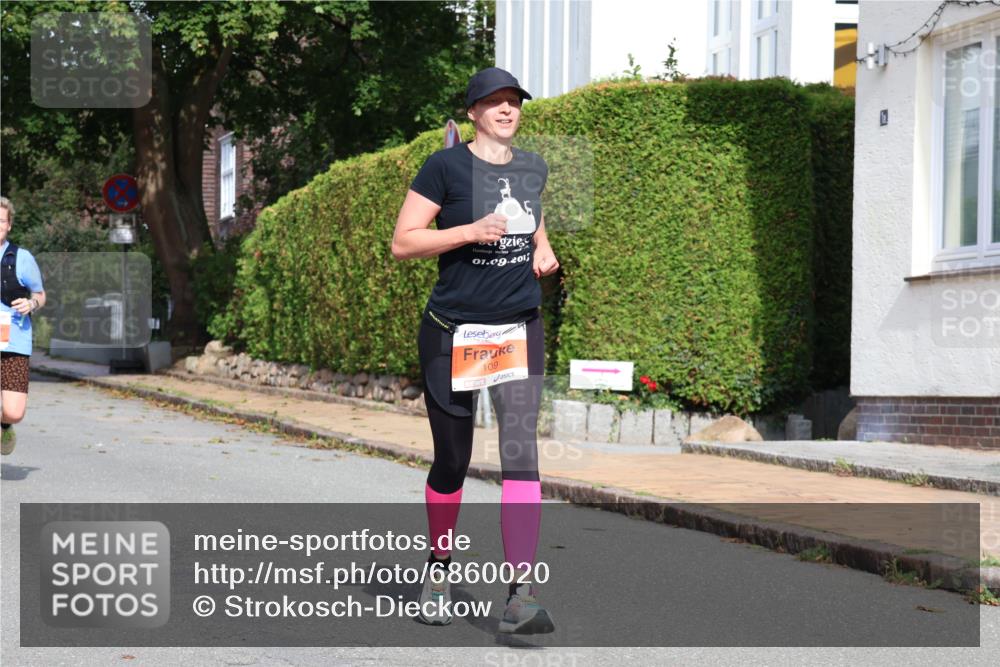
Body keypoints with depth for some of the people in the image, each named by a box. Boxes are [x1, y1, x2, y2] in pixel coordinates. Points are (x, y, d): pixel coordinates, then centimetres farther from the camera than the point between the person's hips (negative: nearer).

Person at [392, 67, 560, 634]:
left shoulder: (533, 168, 10)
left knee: (521, 451, -12)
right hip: (453, 332, -3)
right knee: (453, 461, 6)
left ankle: (522, 597, -18)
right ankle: (439, 568, 33)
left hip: (520, 330, 3)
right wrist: (471, 231, -22)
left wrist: (543, 249, 10)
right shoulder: (446, 167, -7)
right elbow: (403, 243, -10)